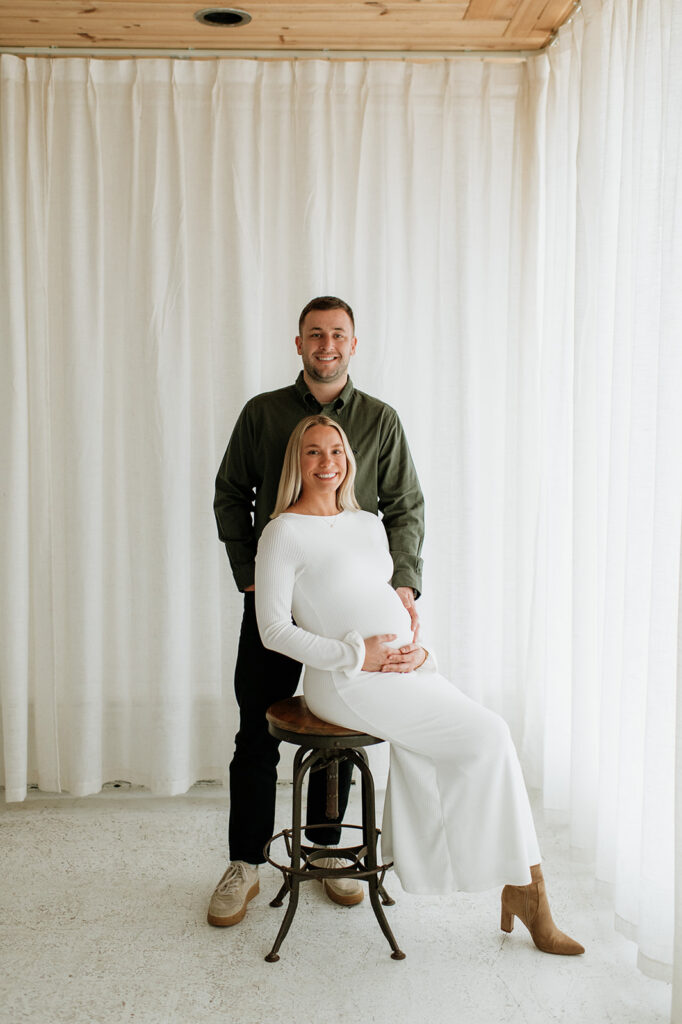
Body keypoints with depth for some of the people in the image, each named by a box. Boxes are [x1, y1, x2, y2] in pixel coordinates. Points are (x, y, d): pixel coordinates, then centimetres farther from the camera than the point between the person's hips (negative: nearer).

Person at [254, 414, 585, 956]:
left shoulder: (369, 524, 17)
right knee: (489, 736, -15)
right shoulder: (284, 532, -5)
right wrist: (357, 656, -15)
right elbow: (274, 628, -9)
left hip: (405, 667, 6)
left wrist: (414, 645, 2)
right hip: (348, 683, -6)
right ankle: (526, 886, 2)